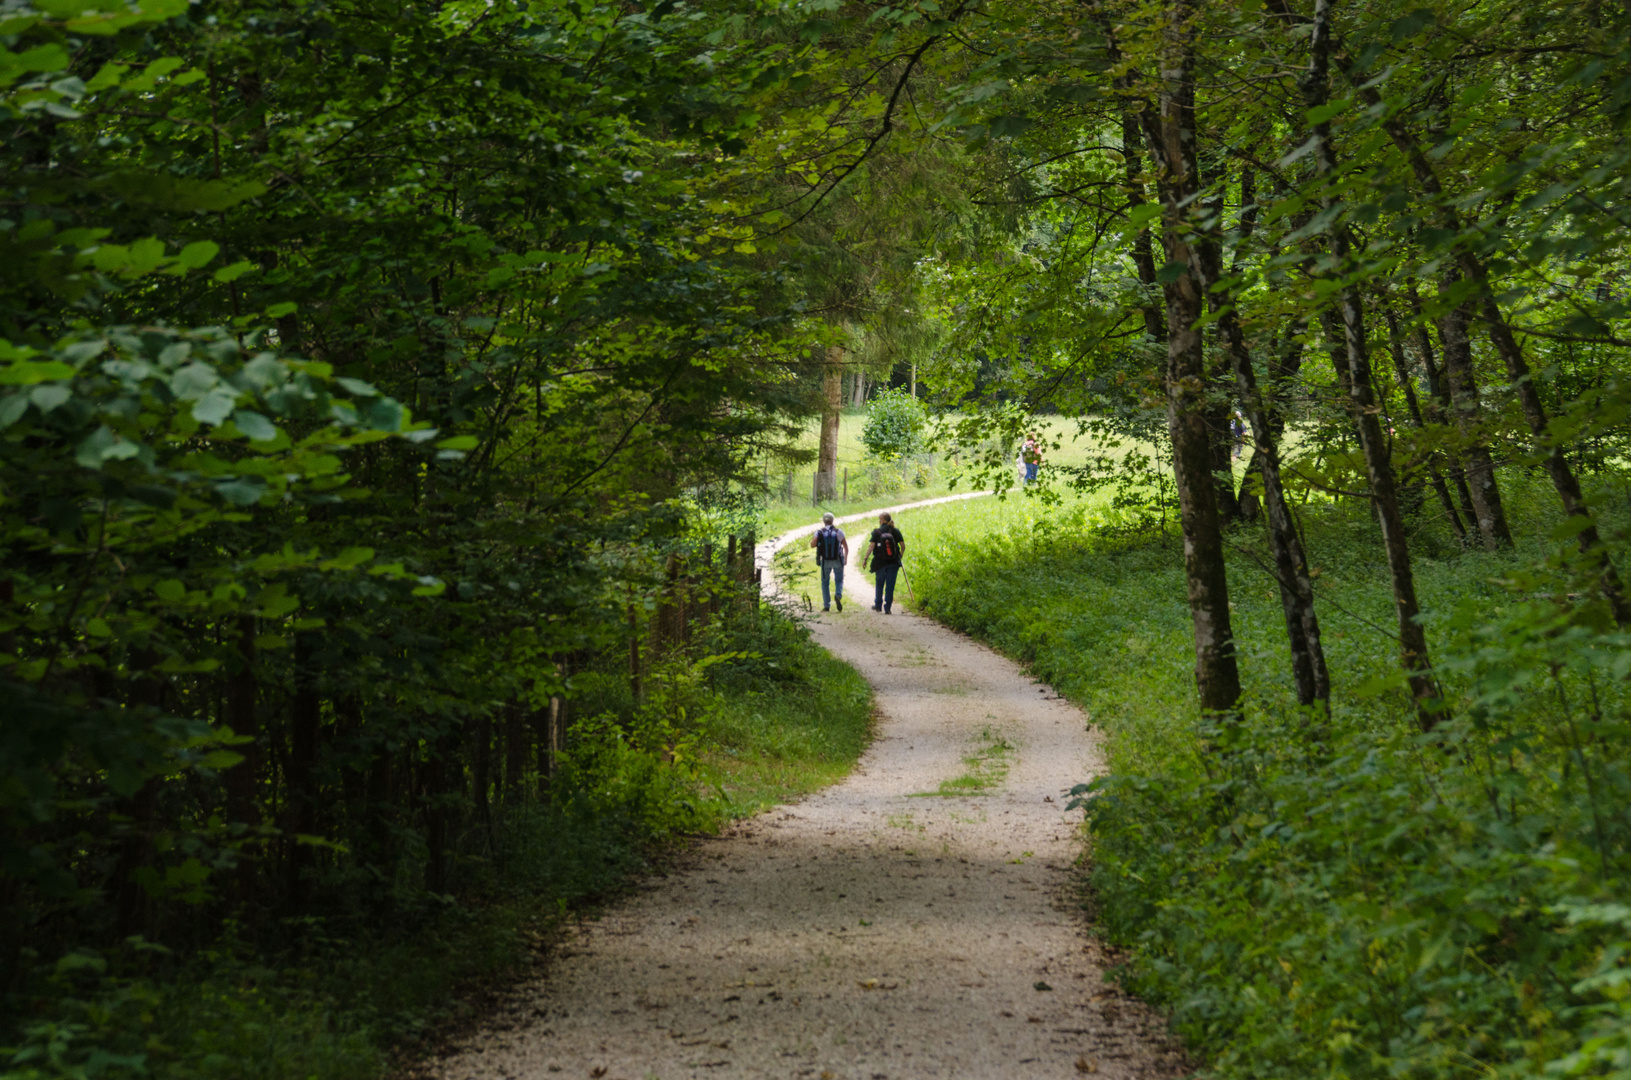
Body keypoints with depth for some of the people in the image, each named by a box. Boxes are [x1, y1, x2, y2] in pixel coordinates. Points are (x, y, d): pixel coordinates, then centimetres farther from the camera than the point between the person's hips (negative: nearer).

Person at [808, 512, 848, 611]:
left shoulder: (819, 532, -7)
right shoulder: (839, 532, -6)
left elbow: (812, 545, -16)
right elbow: (846, 547, -3)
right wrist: (846, 558, 11)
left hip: (825, 561, 0)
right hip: (837, 561, 0)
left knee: (825, 582, 15)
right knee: (839, 580, 15)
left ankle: (826, 606, 10)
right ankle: (838, 595, -17)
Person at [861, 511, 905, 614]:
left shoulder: (876, 532, -5)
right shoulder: (895, 531, -1)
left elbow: (871, 546, -12)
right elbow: (903, 546, -2)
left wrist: (865, 558, -8)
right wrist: (900, 555, 16)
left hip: (880, 563, 0)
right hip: (893, 563, 0)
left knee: (879, 584, 17)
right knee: (890, 585, 4)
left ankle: (878, 605, 25)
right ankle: (887, 608, 2)